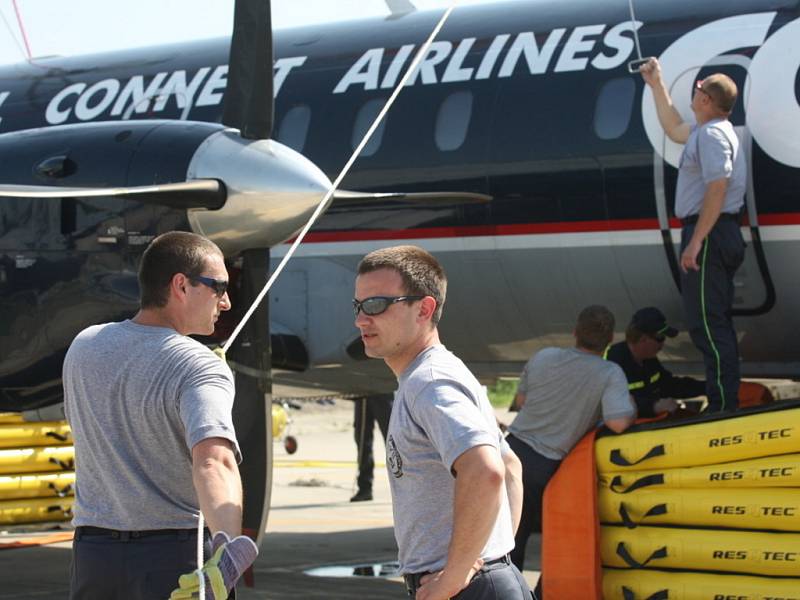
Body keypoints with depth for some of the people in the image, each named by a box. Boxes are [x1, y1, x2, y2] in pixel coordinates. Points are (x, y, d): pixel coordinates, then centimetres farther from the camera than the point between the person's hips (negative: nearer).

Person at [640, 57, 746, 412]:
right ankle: (725, 405, 20)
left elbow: (717, 187, -24)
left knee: (707, 323, -12)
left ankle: (722, 407, -15)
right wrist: (656, 85, 37)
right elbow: (674, 129, 38)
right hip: (721, 234, 11)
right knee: (715, 323, 15)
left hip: (708, 234, -11)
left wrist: (695, 242, -26)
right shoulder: (709, 132, 19)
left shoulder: (712, 134, -14)